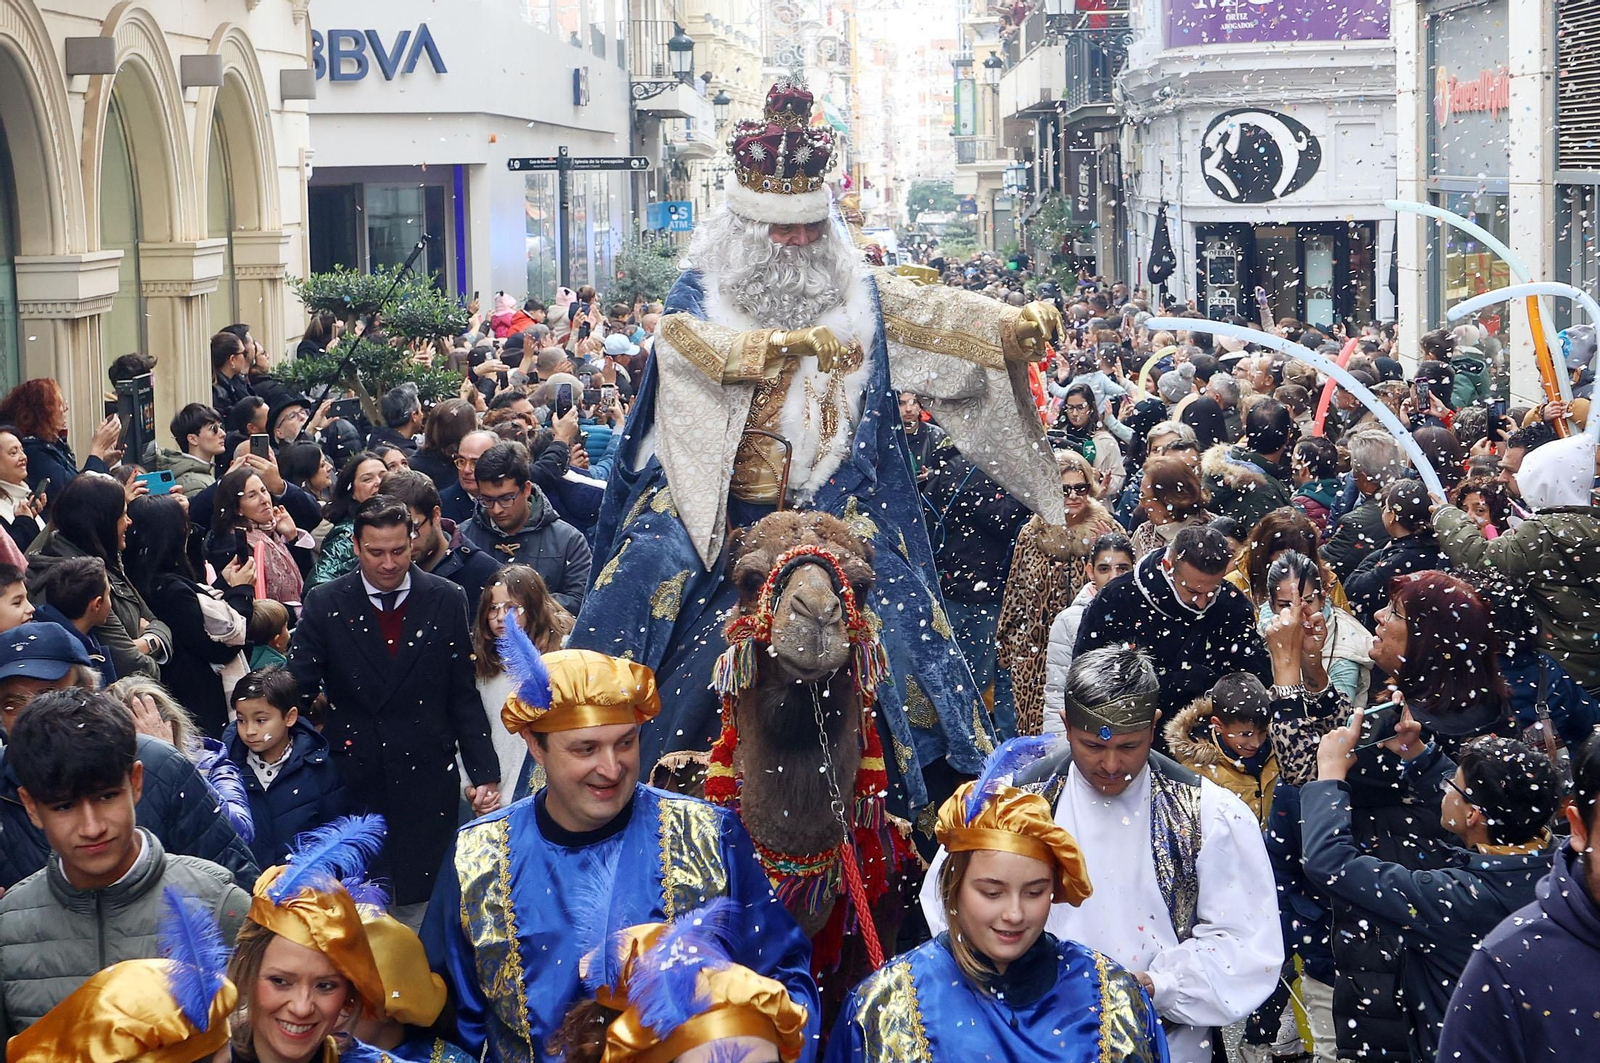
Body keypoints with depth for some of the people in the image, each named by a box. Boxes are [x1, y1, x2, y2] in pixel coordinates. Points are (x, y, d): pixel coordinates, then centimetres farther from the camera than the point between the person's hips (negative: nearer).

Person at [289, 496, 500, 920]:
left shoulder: (446, 601, 2)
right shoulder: (325, 604, 0)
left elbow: (464, 695, 4)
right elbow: (296, 689, 0)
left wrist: (484, 773, -1)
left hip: (426, 778, 0)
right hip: (353, 780, 0)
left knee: (420, 898, 4)